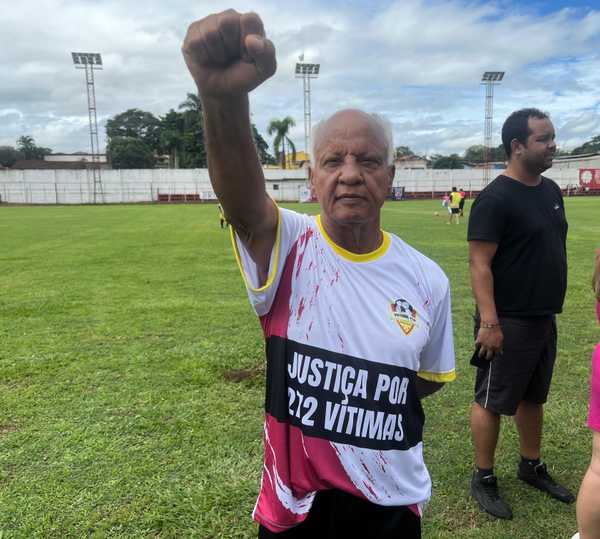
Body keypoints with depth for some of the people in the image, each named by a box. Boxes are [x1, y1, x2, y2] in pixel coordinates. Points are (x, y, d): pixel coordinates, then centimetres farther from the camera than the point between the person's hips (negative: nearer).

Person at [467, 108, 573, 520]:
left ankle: (532, 466, 38)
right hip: (508, 322, -8)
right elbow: (480, 264, -20)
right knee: (492, 401, 5)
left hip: (545, 318, 8)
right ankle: (484, 479, 21)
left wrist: (550, 309, 16)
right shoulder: (495, 199, -17)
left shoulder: (551, 190, 9)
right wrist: (489, 323, -24)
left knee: (534, 396, 21)